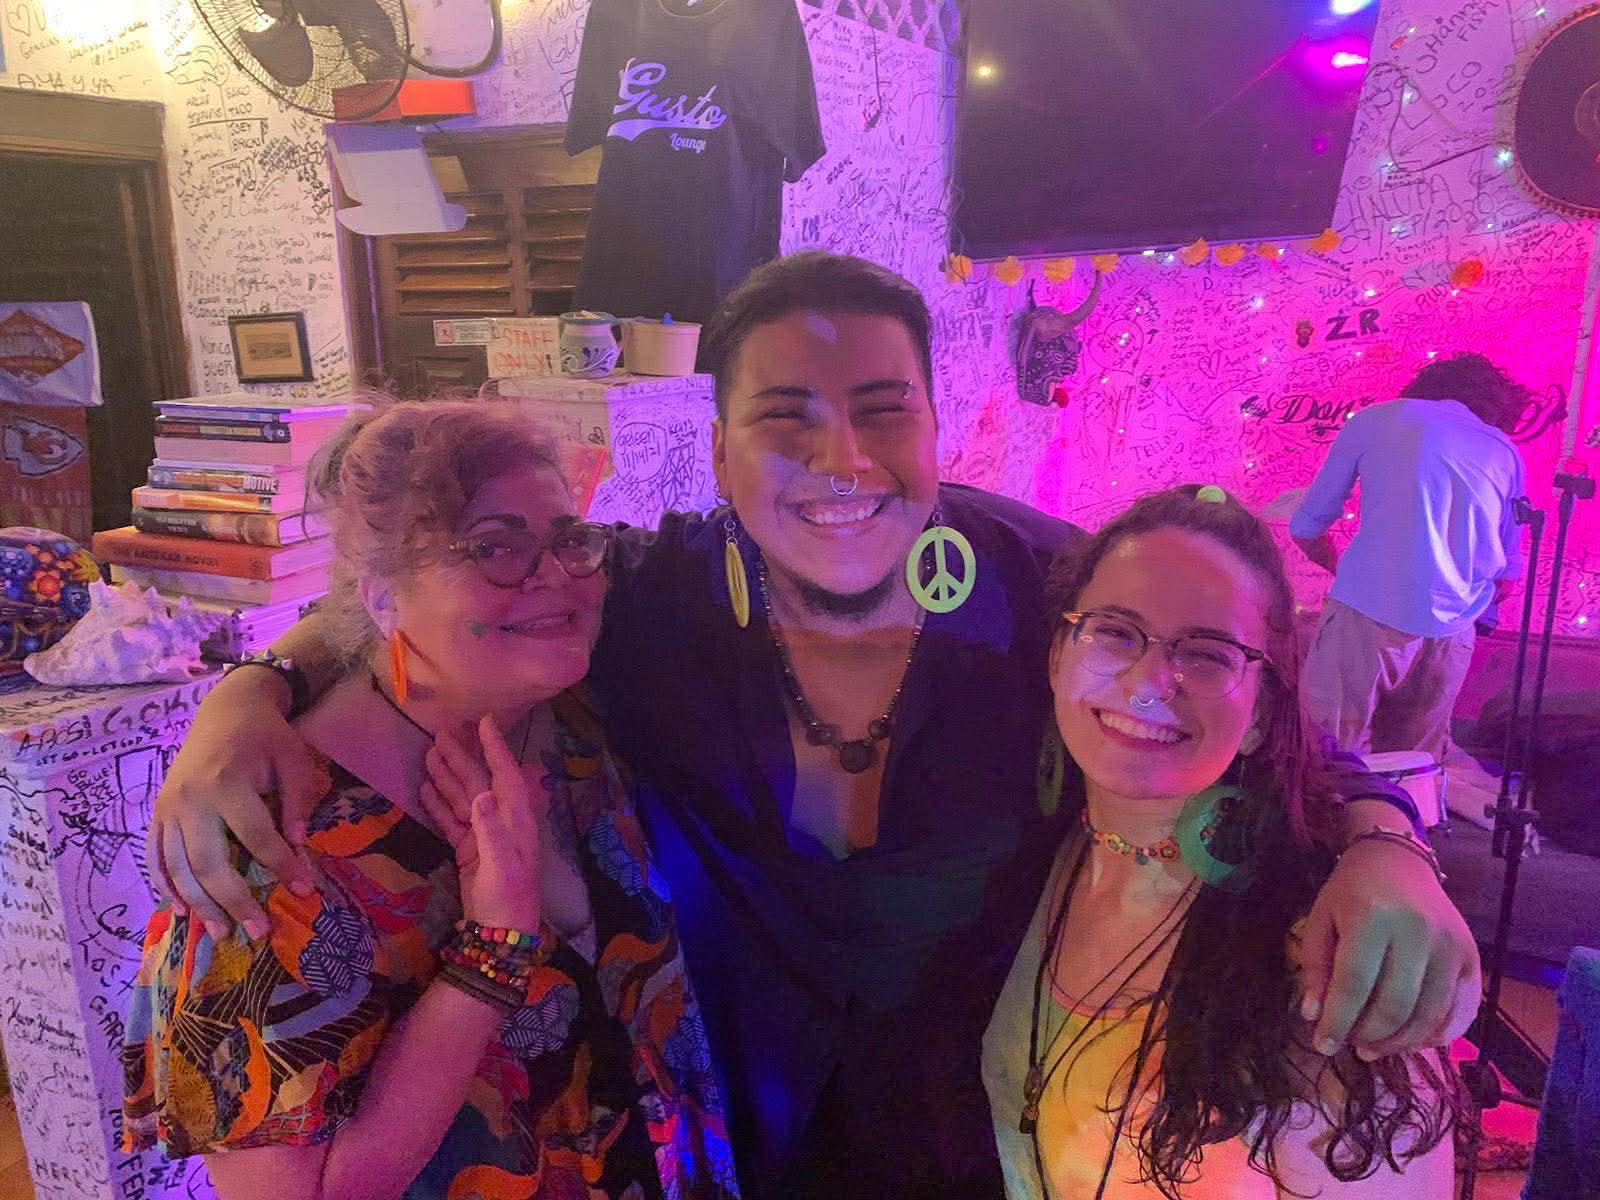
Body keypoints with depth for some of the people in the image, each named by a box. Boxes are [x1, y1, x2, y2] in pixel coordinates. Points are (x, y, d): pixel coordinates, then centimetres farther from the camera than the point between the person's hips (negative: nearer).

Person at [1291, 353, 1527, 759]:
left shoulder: (1374, 419, 12)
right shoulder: (1505, 452, 20)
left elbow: (1306, 528, 14)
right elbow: (1507, 578, 22)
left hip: (1368, 613, -4)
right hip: (1453, 630, 4)